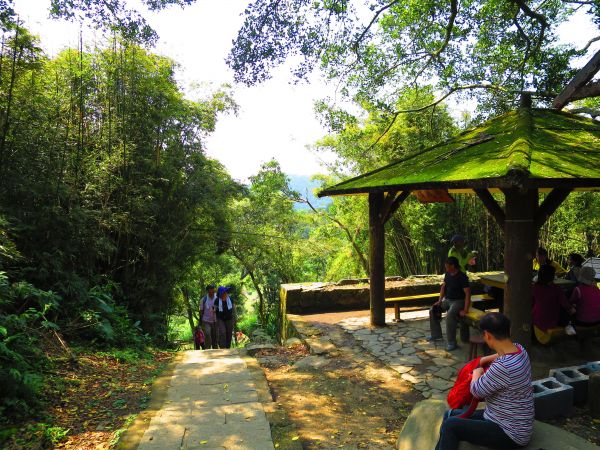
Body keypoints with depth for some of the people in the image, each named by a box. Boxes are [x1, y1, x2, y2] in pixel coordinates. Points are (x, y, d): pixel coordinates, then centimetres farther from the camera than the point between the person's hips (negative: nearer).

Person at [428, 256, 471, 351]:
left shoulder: (462, 276, -21)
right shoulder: (448, 274, 2)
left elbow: (467, 293, -23)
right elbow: (443, 286, 14)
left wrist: (465, 310, -27)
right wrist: (440, 300, 6)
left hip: (458, 301, -8)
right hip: (447, 299, 8)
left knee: (449, 315, -33)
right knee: (432, 310, -3)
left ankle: (452, 343, -23)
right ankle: (436, 334, 13)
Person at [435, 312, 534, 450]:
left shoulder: (503, 367, -34)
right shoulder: (519, 349, -5)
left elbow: (477, 391, -18)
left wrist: (477, 372, 0)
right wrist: (486, 359, 14)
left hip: (510, 434, -9)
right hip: (509, 420, 9)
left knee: (450, 425, -13)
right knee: (451, 415, 11)